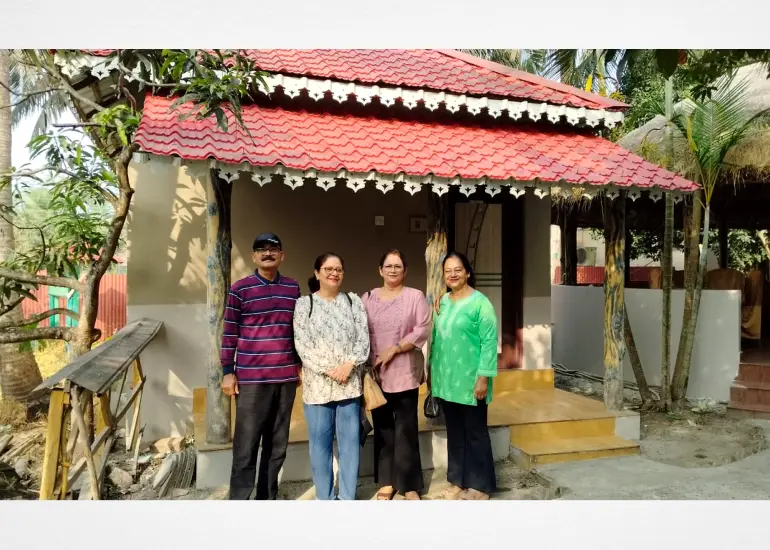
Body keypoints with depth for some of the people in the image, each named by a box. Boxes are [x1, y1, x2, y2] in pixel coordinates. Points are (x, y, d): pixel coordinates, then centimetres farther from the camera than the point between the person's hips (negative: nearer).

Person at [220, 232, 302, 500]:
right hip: (251, 378, -4)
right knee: (246, 445, 1)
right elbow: (230, 332, -2)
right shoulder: (240, 289, -3)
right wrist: (228, 372, -5)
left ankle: (268, 497, 25)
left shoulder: (293, 288, 8)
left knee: (277, 445, 11)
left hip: (286, 377, 4)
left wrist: (300, 364, 14)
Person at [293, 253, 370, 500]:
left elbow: (363, 338, 3)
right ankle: (325, 498, 20)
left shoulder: (353, 301, 10)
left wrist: (349, 364, -12)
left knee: (350, 441, 6)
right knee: (320, 443, 6)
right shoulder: (304, 303, 3)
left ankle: (348, 498, 19)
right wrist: (328, 370, -13)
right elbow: (302, 344, -5)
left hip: (350, 384, 2)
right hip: (318, 385, -1)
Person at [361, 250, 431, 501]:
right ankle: (386, 481, 22)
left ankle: (409, 484, 14)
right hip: (376, 374, 3)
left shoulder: (415, 296, 2)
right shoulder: (368, 298, 9)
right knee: (383, 428, 10)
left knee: (406, 428, 2)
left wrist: (393, 349, -14)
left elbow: (423, 330, -8)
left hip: (405, 373, -2)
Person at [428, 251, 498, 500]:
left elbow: (489, 341, -14)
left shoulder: (480, 302, -12)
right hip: (446, 380, 6)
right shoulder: (443, 301, 8)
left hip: (470, 381, -6)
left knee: (475, 433, 8)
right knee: (454, 432, 16)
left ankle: (480, 485, 22)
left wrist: (483, 377, -17)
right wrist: (431, 370, 13)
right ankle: (458, 480, 30)